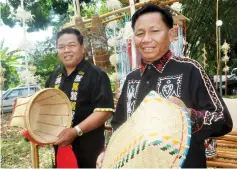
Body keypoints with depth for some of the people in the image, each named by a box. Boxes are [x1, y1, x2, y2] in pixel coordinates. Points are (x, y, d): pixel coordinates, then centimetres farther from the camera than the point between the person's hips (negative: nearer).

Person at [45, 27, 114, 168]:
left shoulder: (96, 75, -12)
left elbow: (105, 110, -20)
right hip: (59, 146, 6)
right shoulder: (55, 76, 9)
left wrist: (76, 131, -25)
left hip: (87, 149, -6)